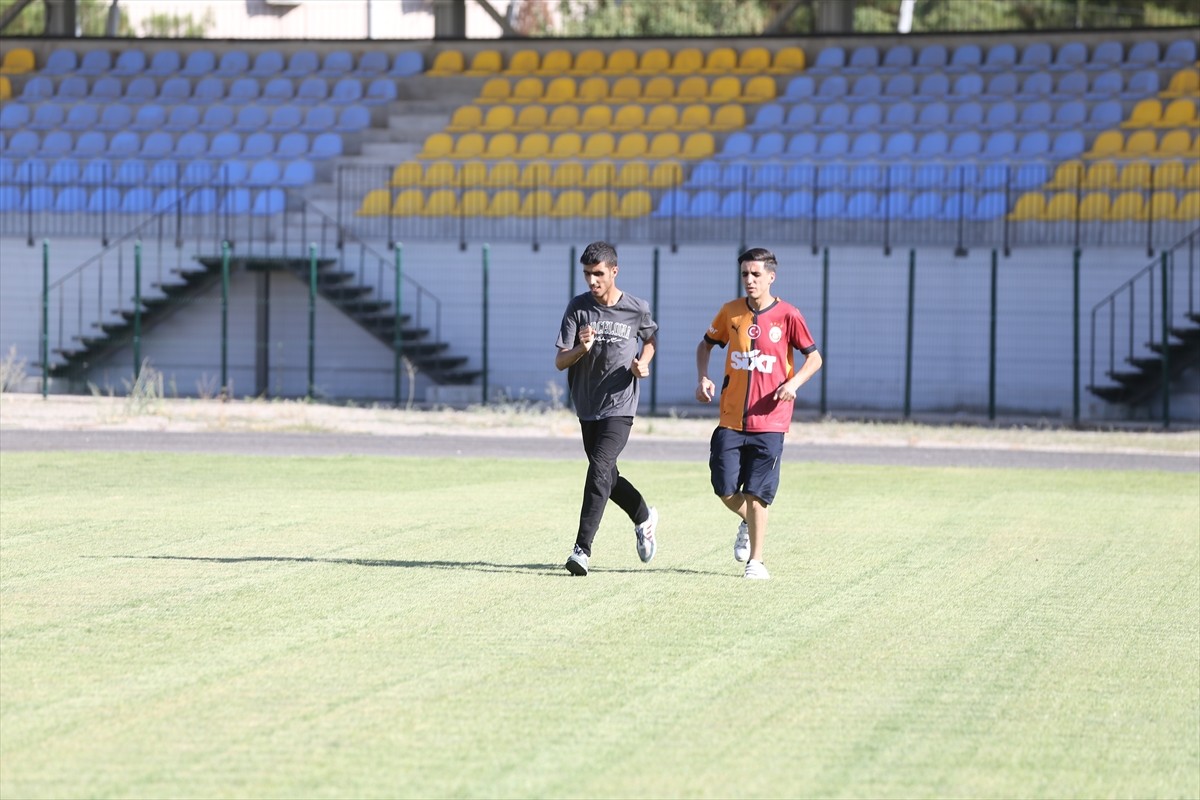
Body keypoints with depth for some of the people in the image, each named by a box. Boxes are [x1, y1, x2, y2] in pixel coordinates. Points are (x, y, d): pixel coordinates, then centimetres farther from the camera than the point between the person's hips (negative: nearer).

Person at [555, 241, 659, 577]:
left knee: (599, 470, -20)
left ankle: (582, 549, -23)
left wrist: (643, 363, -2)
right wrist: (581, 349, -27)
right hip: (587, 407, 4)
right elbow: (560, 362, -7)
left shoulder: (637, 309, -4)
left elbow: (650, 337, 18)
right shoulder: (578, 308, -4)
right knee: (606, 476, 16)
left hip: (619, 407, -4)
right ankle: (644, 518, 44)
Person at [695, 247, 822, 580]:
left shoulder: (788, 315, -5)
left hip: (769, 421, -3)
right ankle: (748, 523, 34)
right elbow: (706, 344, 19)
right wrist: (703, 378, 2)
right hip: (731, 419, 3)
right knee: (726, 491, 2)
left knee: (755, 495, -5)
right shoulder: (731, 312, 4)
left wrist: (794, 382, -16)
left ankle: (756, 561, 8)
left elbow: (814, 357, 2)